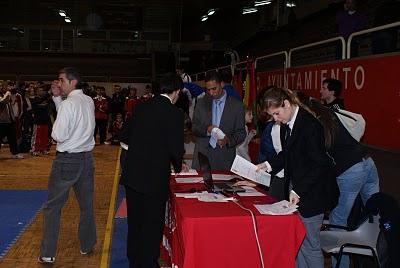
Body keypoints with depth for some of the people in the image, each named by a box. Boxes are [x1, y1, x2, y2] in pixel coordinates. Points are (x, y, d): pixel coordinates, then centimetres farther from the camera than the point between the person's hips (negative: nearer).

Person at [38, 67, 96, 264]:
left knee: (52, 206, 4)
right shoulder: (89, 101, 5)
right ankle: (87, 246, 27)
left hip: (67, 160, -7)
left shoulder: (68, 104, -17)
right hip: (86, 158, 7)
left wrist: (54, 129, 1)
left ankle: (48, 254, 8)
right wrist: (57, 98, 11)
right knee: (87, 204, 15)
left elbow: (59, 135, -19)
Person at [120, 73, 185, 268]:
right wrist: (178, 166, 7)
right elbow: (176, 148, -13)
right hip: (155, 177, -6)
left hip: (132, 175, 6)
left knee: (135, 221, 20)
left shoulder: (140, 107, 4)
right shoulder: (174, 113, -13)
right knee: (152, 224, 9)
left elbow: (127, 137, 9)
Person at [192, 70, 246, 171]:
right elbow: (194, 127, 7)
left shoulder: (236, 105, 2)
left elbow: (241, 133, 3)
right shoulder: (202, 102, 9)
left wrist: (229, 140, -16)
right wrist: (206, 130, -13)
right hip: (202, 155, 2)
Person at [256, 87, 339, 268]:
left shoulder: (310, 125, -20)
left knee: (310, 245, 2)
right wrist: (268, 165, 4)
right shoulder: (286, 124, 7)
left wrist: (298, 191, -20)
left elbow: (319, 164, -20)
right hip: (295, 190, 9)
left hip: (311, 195, -8)